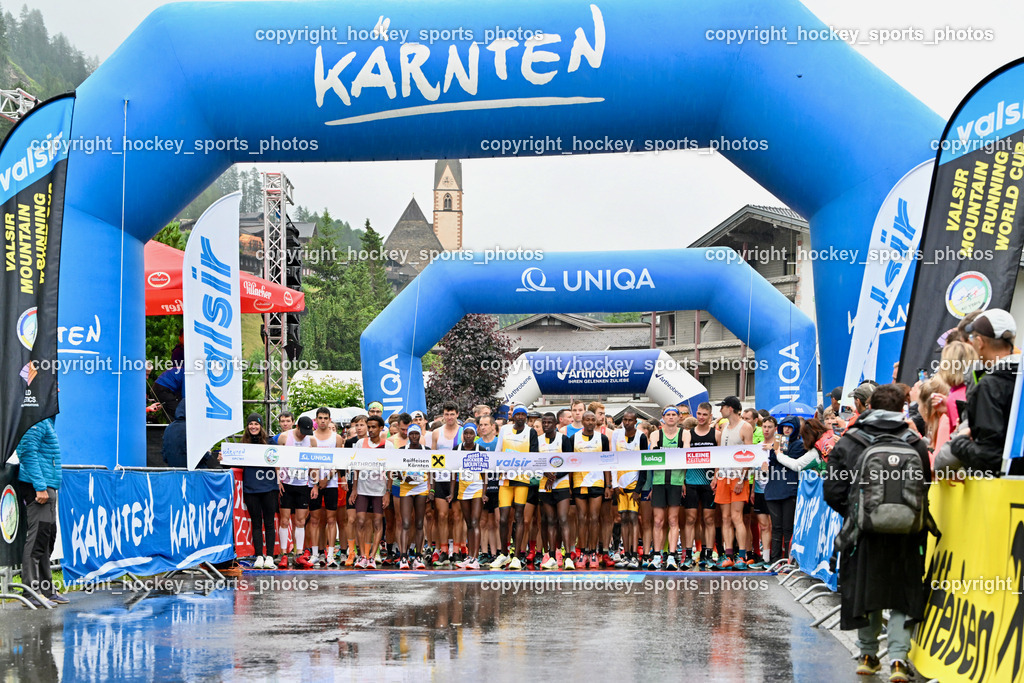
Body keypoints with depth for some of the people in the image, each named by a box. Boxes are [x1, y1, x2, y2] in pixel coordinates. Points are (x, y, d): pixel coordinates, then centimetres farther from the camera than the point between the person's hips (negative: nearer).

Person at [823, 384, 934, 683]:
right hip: (904, 536, 0)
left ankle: (868, 655, 24)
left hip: (863, 533, 0)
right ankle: (898, 658, -6)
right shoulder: (916, 445, -2)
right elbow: (924, 493, -2)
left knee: (865, 592, 15)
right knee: (902, 598, 7)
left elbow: (833, 492, -4)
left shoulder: (848, 443, -3)